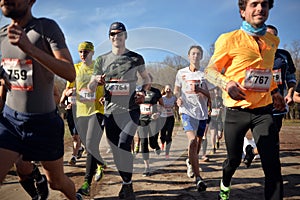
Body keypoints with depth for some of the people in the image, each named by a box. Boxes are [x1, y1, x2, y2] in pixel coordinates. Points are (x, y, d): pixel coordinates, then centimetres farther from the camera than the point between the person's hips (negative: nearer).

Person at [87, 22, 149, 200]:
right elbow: (90, 87, 10)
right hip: (110, 111, 3)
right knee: (116, 150, 8)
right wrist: (96, 81, -13)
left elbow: (146, 78, 19)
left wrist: (142, 92, 0)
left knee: (123, 145, -19)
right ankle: (126, 182, 27)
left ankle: (127, 185, -3)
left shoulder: (136, 58, 3)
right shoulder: (102, 60, 8)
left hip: (131, 110, -3)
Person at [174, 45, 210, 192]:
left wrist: (200, 89, -17)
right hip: (187, 110, -2)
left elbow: (209, 95, 3)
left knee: (198, 143, 14)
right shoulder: (181, 73, 7)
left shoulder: (205, 74, 6)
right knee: (192, 141, -21)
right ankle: (198, 177, -18)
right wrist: (178, 98, -3)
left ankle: (190, 161, 46)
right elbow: (177, 89, 18)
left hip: (202, 112, 3)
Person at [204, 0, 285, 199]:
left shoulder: (273, 41, 10)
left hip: (264, 110, 3)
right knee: (234, 159, 13)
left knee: (272, 165, -7)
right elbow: (210, 70, -4)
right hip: (236, 110, -3)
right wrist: (227, 84, -23)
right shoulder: (229, 39, -6)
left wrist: (274, 91, 14)